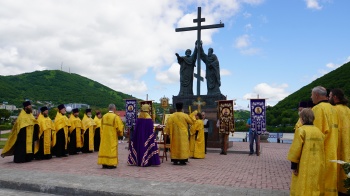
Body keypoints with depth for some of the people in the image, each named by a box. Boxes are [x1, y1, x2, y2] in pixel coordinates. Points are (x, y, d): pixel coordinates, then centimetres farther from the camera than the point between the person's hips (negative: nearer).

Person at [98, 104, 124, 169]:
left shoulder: (104, 116, 2)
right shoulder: (116, 117, -14)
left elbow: (101, 127, 10)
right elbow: (119, 127, -9)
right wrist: (120, 133, 10)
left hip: (104, 137, 5)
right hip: (112, 137, -5)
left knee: (105, 148, 10)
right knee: (112, 149, 1)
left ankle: (104, 164, 14)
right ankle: (111, 164, 2)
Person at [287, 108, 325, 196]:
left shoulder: (301, 130, -12)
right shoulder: (319, 131, 6)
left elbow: (296, 149, -14)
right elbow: (323, 150, 12)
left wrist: (293, 165, -7)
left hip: (304, 167, -6)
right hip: (318, 168, 6)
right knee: (316, 188, 17)